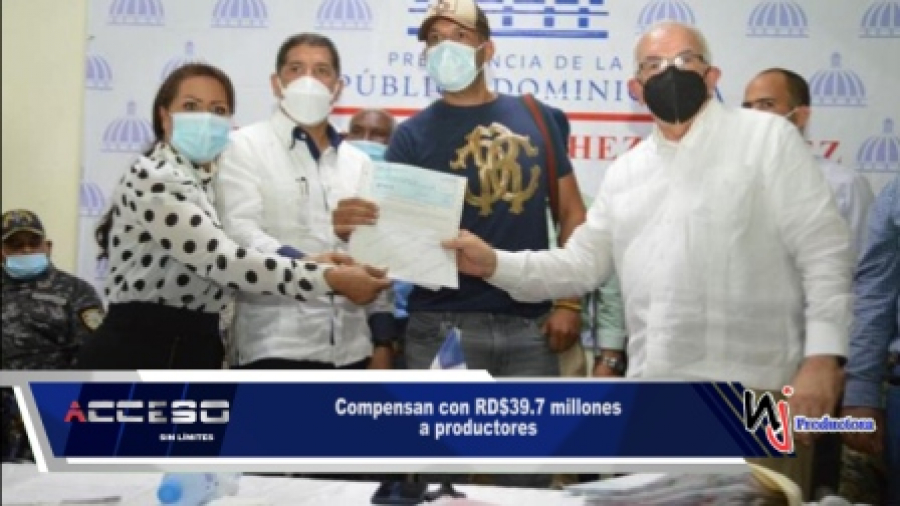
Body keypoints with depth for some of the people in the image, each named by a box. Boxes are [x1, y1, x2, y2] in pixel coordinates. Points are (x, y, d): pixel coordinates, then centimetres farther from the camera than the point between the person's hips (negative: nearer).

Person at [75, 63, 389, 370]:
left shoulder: (209, 183, 14)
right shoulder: (154, 179, -14)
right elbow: (223, 261, -23)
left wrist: (314, 264, -8)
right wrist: (329, 278, -24)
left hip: (196, 356, 9)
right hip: (137, 357, -9)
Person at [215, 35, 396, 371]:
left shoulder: (359, 162, 18)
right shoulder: (246, 146, 3)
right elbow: (240, 232, -12)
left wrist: (383, 340, 10)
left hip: (351, 346, 5)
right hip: (277, 343, -5)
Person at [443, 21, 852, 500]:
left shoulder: (767, 136, 0)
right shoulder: (625, 172, 17)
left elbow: (824, 252, -5)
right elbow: (580, 264, 17)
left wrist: (822, 357, -15)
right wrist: (494, 264, 2)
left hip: (752, 394, -5)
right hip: (653, 397, 5)